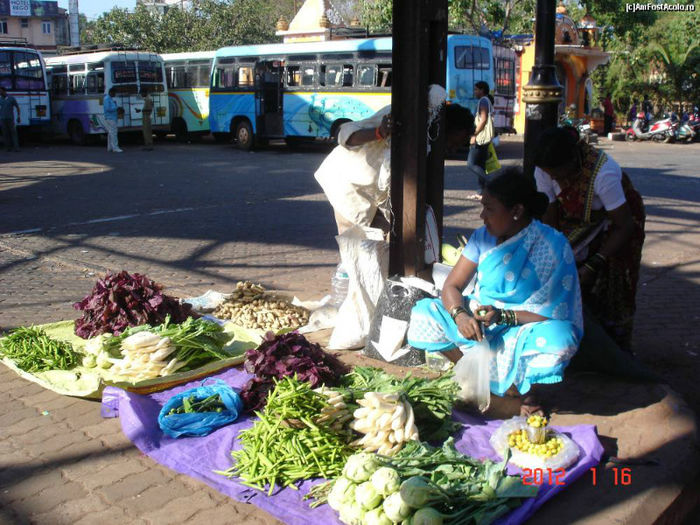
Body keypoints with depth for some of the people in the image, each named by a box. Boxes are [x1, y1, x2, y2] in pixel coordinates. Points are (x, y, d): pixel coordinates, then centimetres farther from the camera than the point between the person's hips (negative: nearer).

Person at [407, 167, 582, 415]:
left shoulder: (552, 246, -18)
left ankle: (529, 393, -5)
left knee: (557, 338, -38)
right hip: (478, 320, 5)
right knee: (424, 313, -12)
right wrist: (460, 315, -25)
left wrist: (504, 316, -33)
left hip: (523, 330, -5)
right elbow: (452, 286, -3)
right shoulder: (484, 236, -2)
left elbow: (555, 312, -20)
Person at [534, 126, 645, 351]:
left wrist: (594, 264, -36)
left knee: (611, 289, -3)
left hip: (613, 221, -4)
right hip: (576, 220, 4)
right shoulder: (544, 168, -24)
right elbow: (550, 215, -15)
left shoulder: (603, 172, -38)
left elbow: (625, 226, -31)